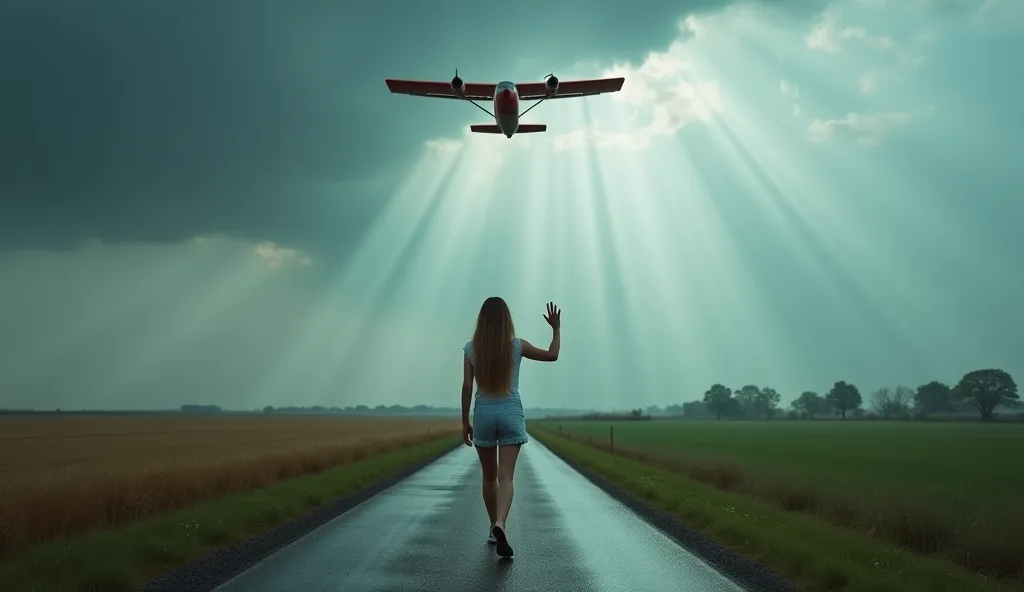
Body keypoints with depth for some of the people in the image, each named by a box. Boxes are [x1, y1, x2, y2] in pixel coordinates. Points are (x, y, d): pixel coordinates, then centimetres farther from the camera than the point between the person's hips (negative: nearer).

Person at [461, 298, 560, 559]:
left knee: (489, 476, 16)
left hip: (483, 413, 1)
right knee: (505, 477, -7)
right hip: (511, 413, -1)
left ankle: (494, 528, 27)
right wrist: (556, 329, 22)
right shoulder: (518, 346, -3)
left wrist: (465, 421, 4)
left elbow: (467, 386, -3)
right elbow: (552, 355, 8)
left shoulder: (471, 348, -2)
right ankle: (500, 524, -29)